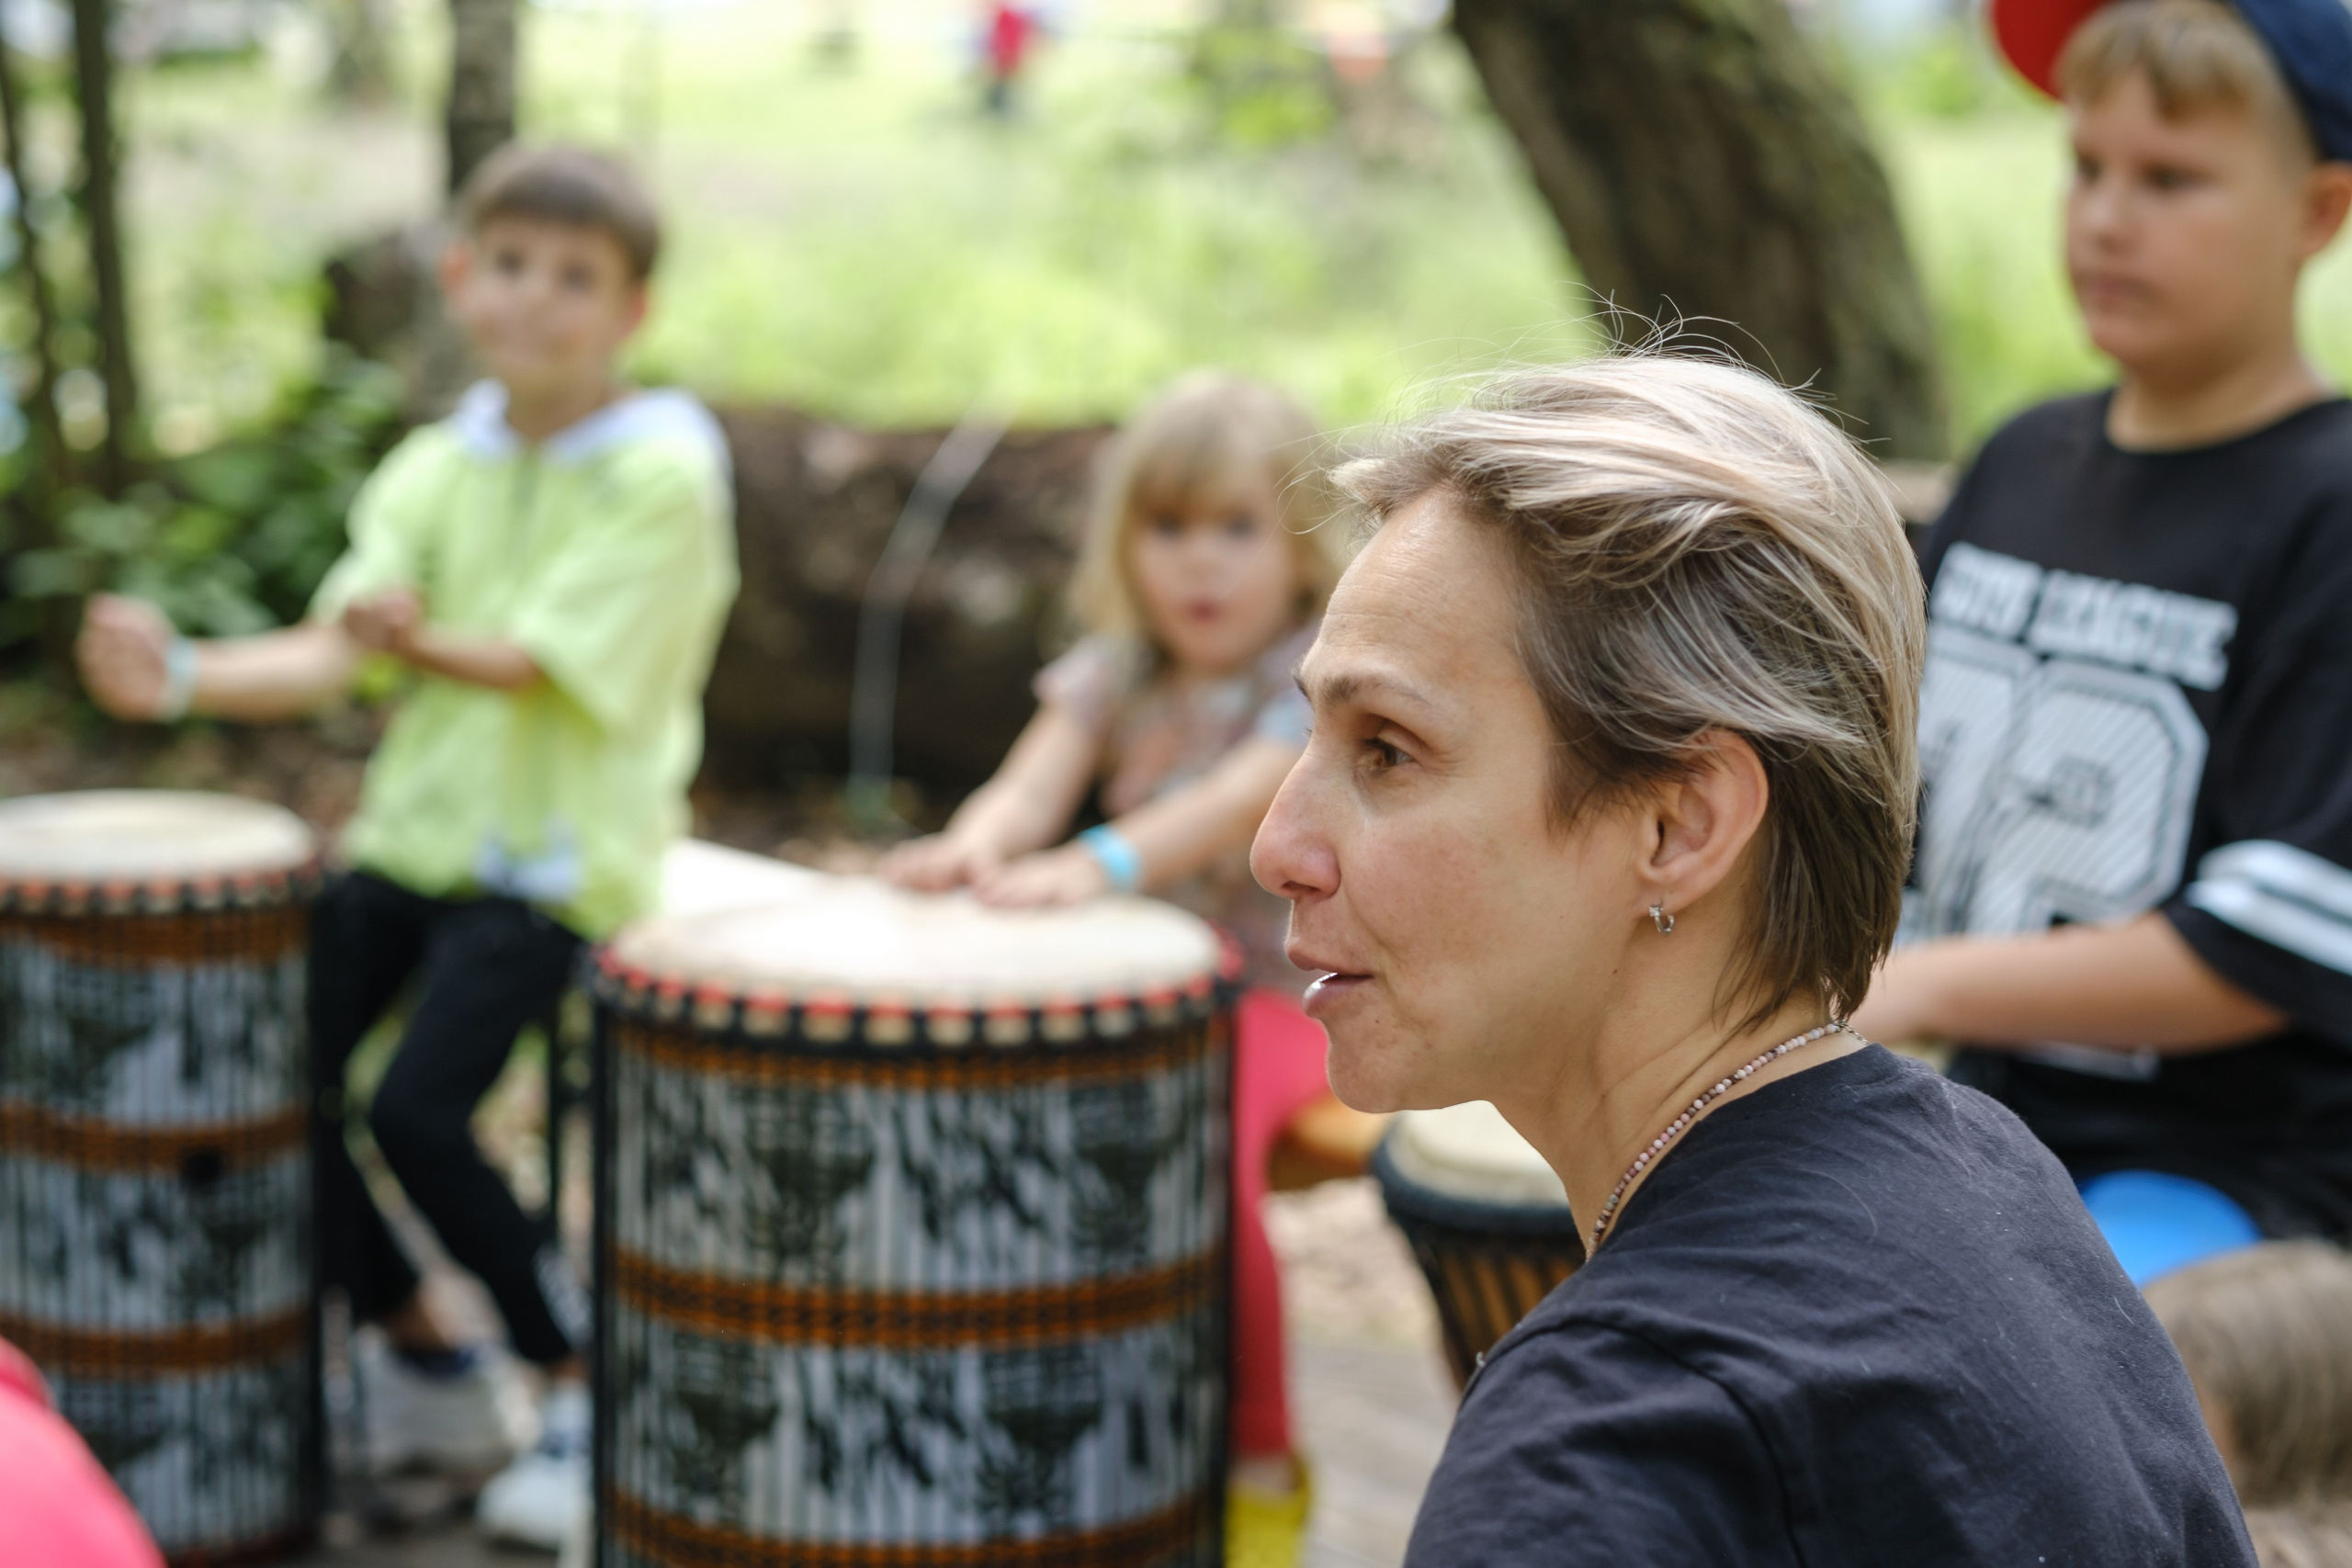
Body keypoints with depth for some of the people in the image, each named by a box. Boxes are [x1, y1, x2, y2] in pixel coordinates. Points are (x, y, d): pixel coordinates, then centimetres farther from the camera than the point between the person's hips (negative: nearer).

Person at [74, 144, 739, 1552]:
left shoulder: (662, 473, -10)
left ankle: (596, 1394, 2)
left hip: (557, 851, -6)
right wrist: (185, 676, -20)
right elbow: (336, 650, -4)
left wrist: (425, 643, -37)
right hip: (415, 826, 6)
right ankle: (427, 1365, 16)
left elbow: (541, 661, -18)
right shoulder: (437, 469, 7)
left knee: (421, 1110, -20)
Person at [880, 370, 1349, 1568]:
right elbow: (1043, 771, -11)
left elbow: (1237, 799, -30)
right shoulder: (1117, 671, 8)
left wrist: (1101, 863, -48)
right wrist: (980, 841, -36)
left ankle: (1261, 1467, -12)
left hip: (1275, 990, -6)